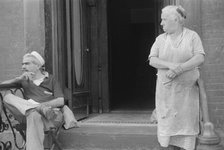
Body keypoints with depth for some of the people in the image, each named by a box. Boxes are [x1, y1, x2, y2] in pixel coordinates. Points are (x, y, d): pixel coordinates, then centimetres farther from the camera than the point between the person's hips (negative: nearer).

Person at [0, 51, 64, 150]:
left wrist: (41, 105, -12)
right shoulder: (24, 81, 24)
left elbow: (60, 101, 3)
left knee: (34, 116, -39)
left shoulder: (50, 80, 16)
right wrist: (19, 79, -3)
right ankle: (42, 110, -30)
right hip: (29, 115, 4)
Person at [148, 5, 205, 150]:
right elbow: (152, 60, -4)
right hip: (166, 89, 2)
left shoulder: (192, 36, 0)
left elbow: (200, 58, -12)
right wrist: (171, 65, -22)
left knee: (186, 123, 1)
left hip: (187, 89, -2)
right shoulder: (160, 39, 6)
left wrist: (179, 69, -23)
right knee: (166, 122, 3)